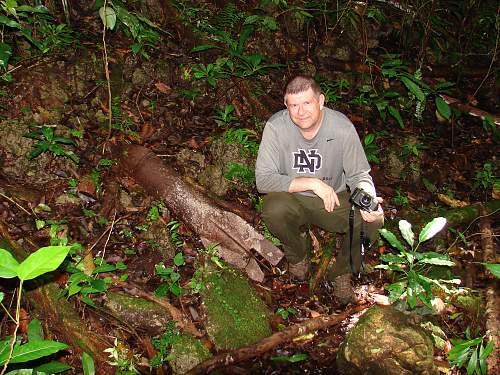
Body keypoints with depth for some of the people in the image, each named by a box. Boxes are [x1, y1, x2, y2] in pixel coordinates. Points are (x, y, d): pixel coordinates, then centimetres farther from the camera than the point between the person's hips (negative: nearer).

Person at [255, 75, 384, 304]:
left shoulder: (342, 127, -15)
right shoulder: (276, 127, -18)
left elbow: (359, 175, -5)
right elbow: (263, 179, -21)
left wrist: (368, 199, -28)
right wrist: (312, 183, -28)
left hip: (335, 199, 1)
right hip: (292, 199, -1)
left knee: (372, 220, -24)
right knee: (274, 210, -34)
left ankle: (342, 272, 5)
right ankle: (298, 255, 2)